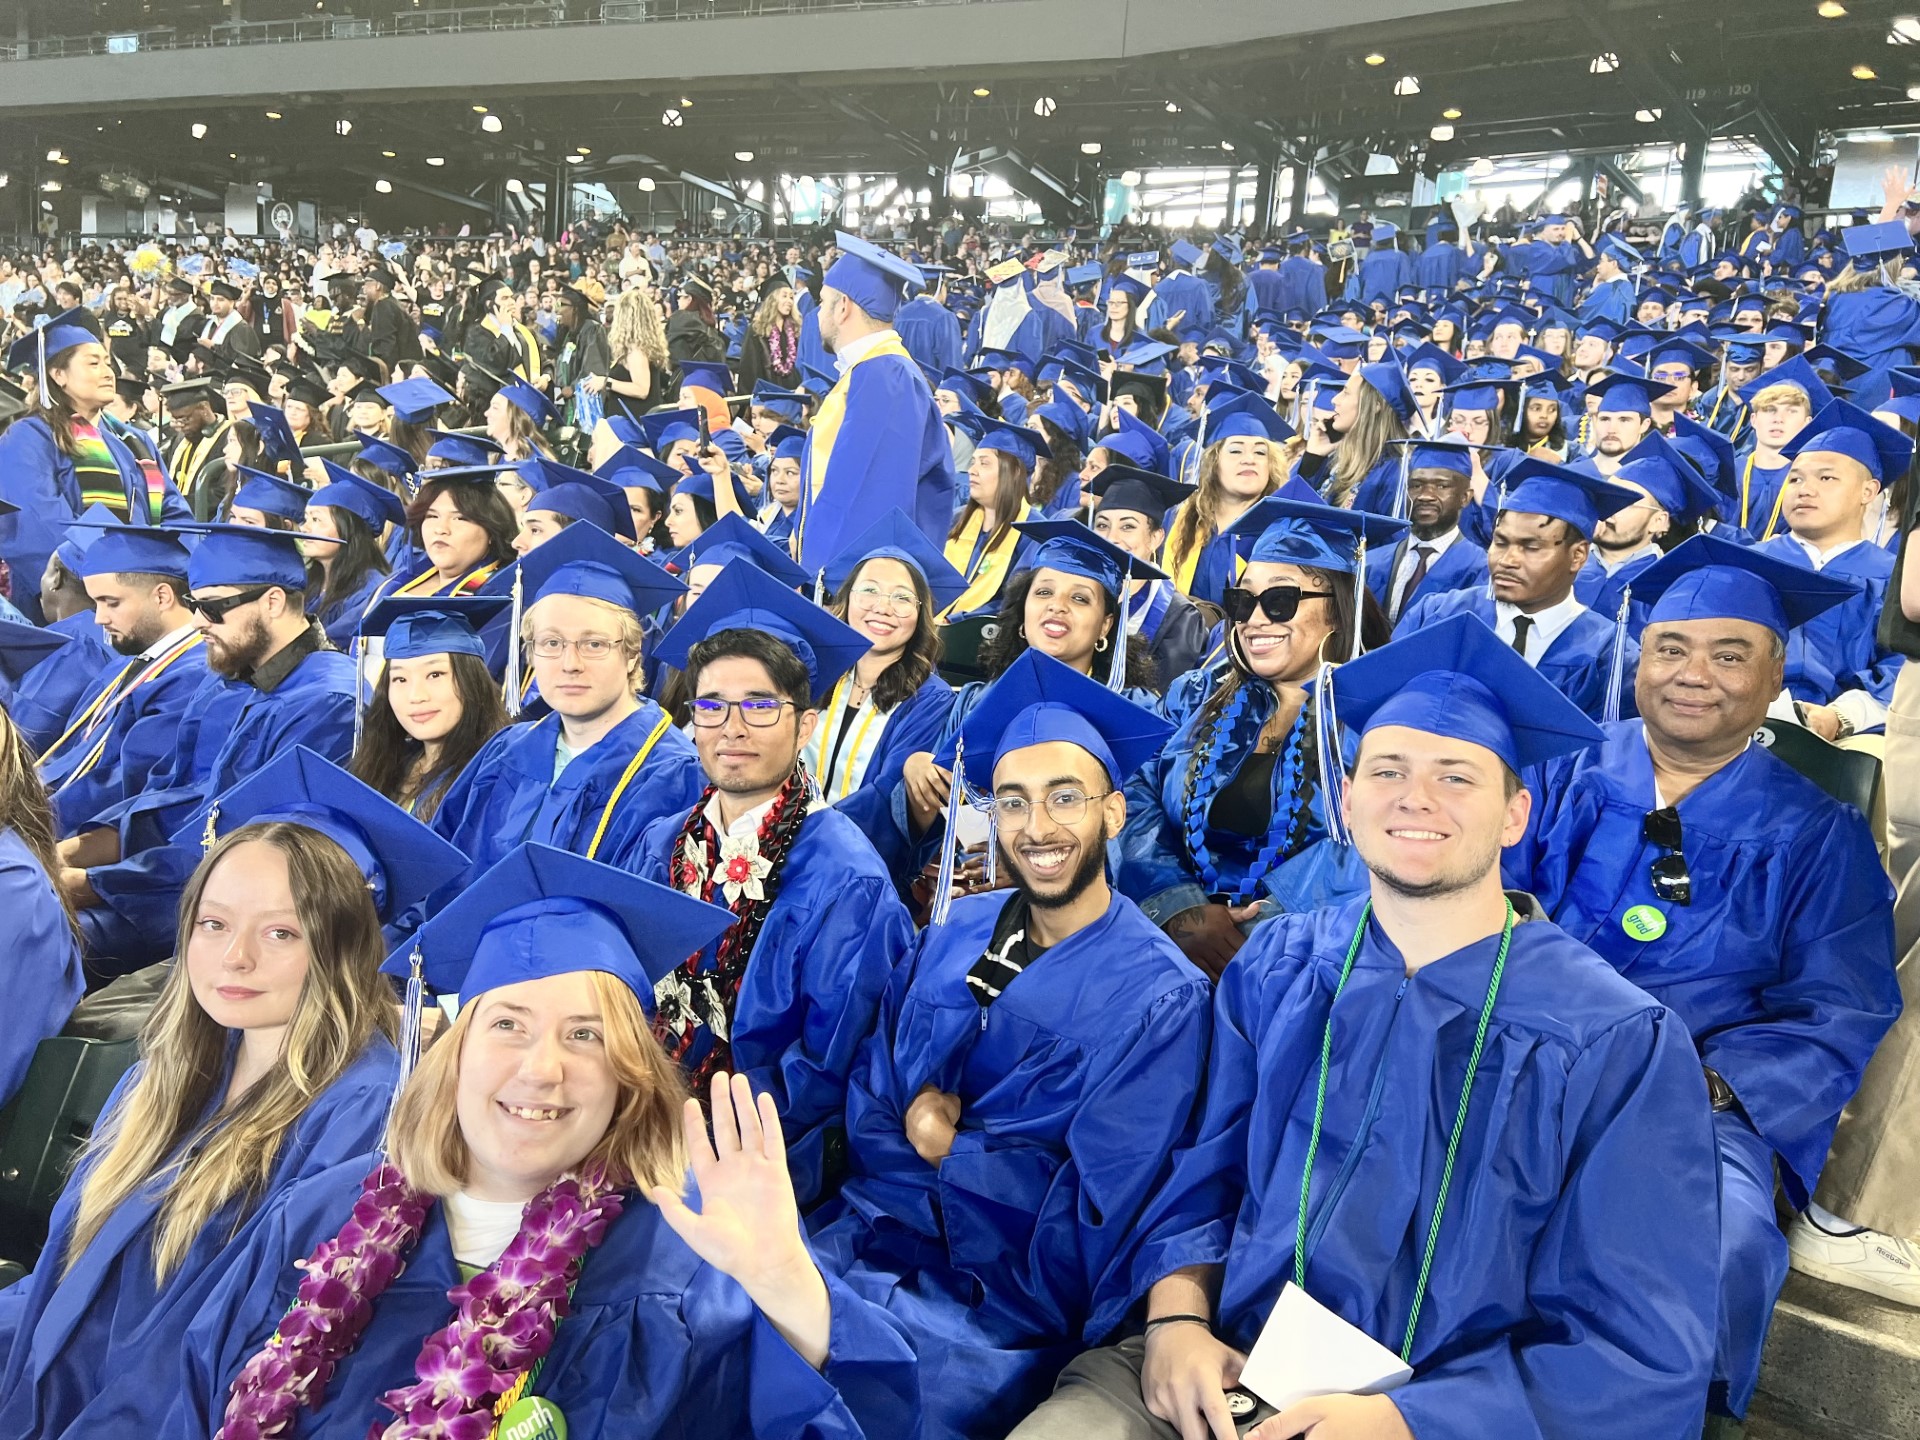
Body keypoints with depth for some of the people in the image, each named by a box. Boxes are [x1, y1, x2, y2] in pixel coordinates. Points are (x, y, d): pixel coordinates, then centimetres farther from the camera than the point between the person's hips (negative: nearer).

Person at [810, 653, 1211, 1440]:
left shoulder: (1160, 999, -10)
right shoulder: (952, 934, 7)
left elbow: (1088, 1225, -12)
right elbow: (867, 1103, 7)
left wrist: (946, 1144, -9)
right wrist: (923, 1120, -14)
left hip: (1011, 1301, -4)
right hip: (864, 1234, 5)